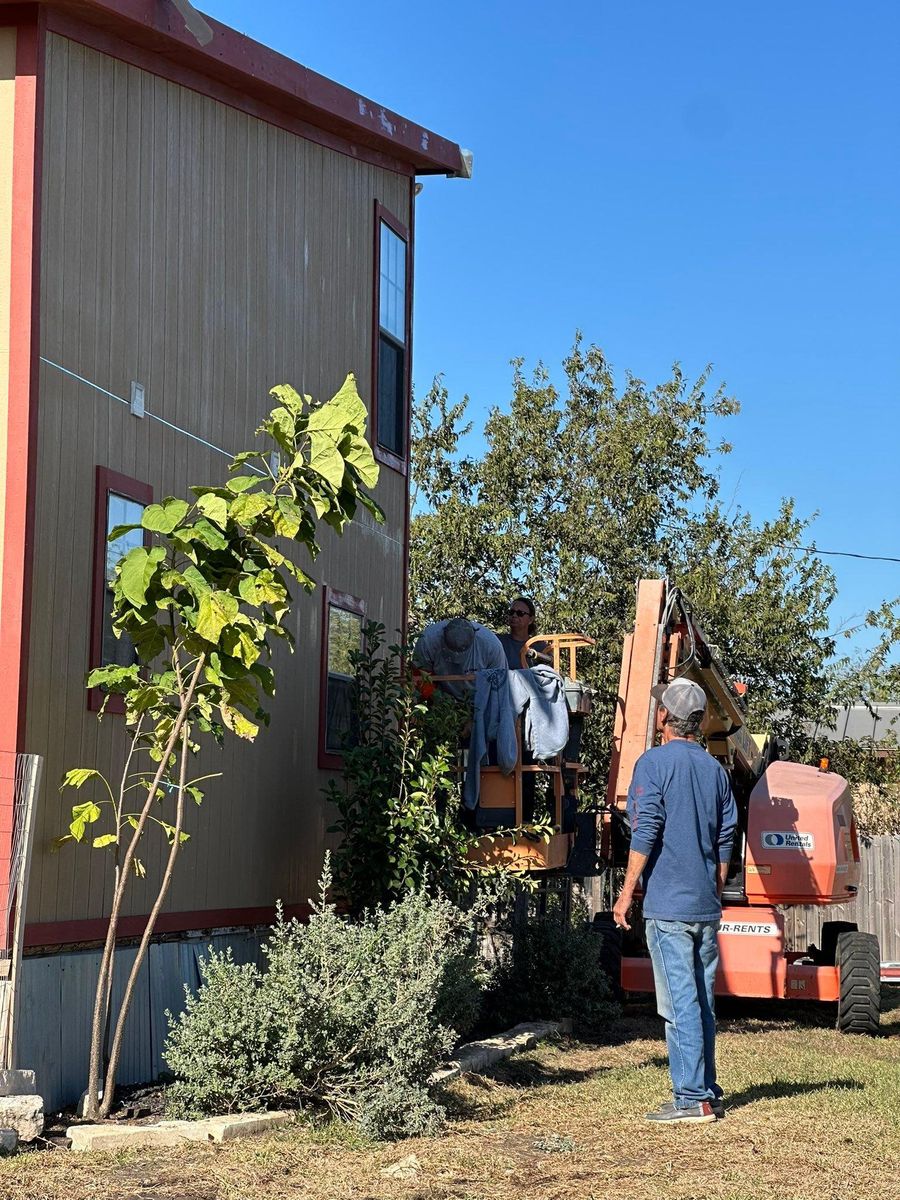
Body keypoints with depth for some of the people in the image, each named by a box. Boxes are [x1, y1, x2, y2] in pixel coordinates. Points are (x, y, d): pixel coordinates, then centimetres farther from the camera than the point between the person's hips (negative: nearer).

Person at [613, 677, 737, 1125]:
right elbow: (725, 840, 16)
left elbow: (645, 834, -14)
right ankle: (707, 1092, 16)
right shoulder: (715, 769, 12)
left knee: (680, 1002, -6)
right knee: (702, 1000, 12)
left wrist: (626, 894, -9)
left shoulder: (654, 763, -8)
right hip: (706, 905, 7)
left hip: (668, 903, -7)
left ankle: (692, 1098, -6)